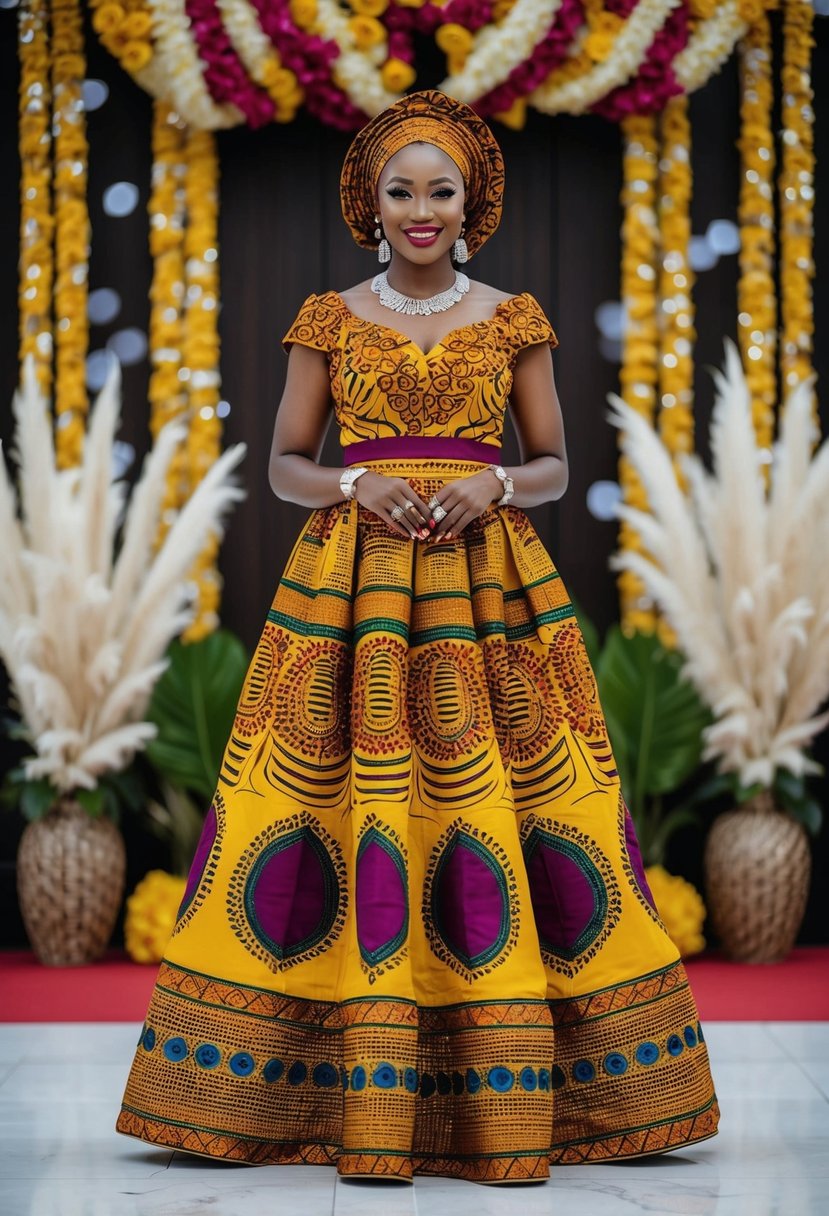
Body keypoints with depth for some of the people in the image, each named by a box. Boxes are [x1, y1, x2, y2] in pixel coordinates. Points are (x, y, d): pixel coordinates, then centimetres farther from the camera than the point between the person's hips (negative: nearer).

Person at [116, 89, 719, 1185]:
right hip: (351, 583, 0)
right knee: (344, 803, -7)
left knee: (496, 800, -6)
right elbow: (285, 464, 8)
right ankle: (359, 1099, 0)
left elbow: (555, 466, 10)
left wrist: (494, 485, -10)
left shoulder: (513, 321, 9)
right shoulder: (330, 321, 8)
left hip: (488, 583, 0)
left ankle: (508, 1094, 2)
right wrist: (356, 487, -11)